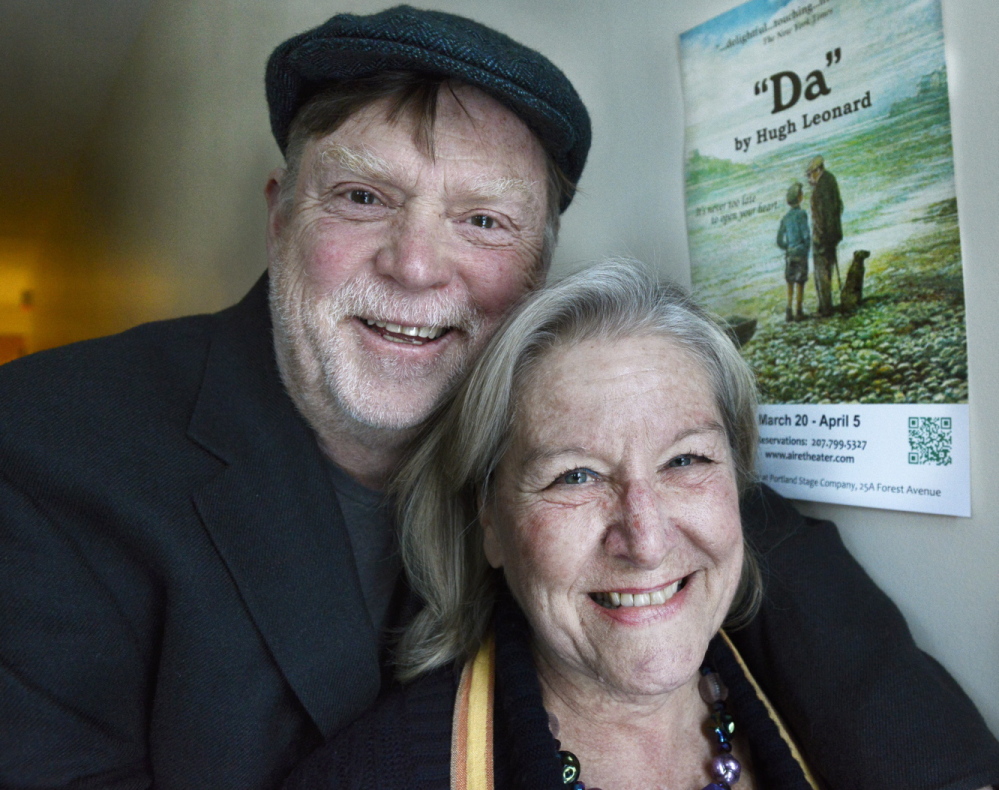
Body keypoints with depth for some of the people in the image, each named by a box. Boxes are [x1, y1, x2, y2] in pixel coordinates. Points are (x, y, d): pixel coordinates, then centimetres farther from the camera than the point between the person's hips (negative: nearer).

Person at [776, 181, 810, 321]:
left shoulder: (785, 218, 6)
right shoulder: (801, 214, -11)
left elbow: (779, 241, 7)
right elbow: (806, 236, -16)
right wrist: (807, 249, 2)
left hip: (789, 255, 5)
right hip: (801, 254, -5)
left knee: (790, 284, 11)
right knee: (800, 284, 2)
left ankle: (788, 312, 9)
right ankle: (799, 312, 5)